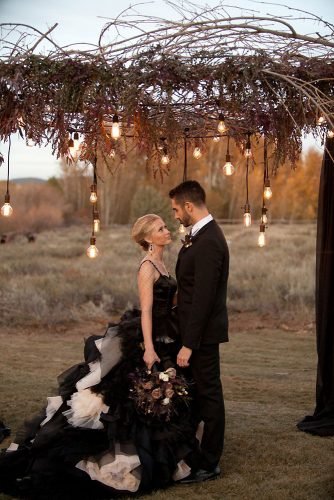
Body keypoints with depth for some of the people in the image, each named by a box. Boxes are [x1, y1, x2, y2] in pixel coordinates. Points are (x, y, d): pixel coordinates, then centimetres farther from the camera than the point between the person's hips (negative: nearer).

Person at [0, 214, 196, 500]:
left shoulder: (160, 263, 11)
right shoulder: (148, 266, -16)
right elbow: (146, 310, -22)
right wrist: (148, 347, -27)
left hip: (164, 338, 9)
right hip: (149, 338, -9)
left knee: (159, 399, 15)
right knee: (145, 398, -2)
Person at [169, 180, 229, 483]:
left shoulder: (208, 242, -22)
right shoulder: (201, 235, 10)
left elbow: (203, 298, -25)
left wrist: (189, 344, -23)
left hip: (203, 333, -10)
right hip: (197, 330, 10)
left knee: (208, 394, 1)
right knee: (194, 393, 18)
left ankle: (209, 464, 13)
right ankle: (191, 455, 32)